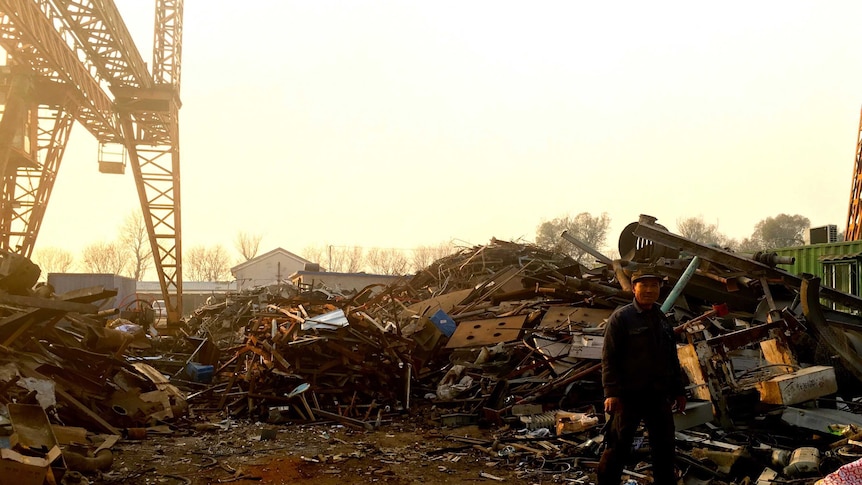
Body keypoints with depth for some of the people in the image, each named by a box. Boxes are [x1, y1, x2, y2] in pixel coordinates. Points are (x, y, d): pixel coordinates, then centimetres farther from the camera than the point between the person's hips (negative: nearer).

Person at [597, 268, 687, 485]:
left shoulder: (662, 320, 13)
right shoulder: (621, 317, -7)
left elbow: (672, 359, 19)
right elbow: (609, 357, -12)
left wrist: (679, 391, 16)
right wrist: (611, 392, -19)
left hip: (658, 396, 6)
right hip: (628, 396, -6)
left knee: (665, 448, 13)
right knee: (618, 448, 0)